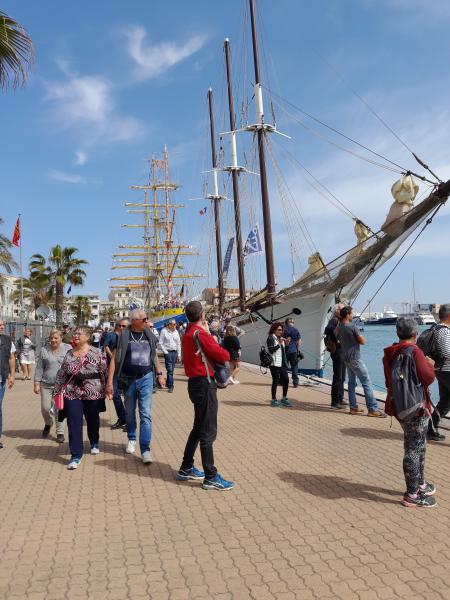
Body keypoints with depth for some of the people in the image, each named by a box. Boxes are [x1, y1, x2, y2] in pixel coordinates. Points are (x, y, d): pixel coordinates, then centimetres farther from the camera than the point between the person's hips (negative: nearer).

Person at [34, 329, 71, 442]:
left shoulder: (68, 348, 0)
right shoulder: (44, 350, 3)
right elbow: (39, 368, 5)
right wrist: (36, 384, 1)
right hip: (46, 384, 2)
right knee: (45, 408, 3)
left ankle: (60, 432, 14)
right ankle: (48, 424, 34)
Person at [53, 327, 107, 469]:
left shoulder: (97, 353, -5)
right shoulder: (69, 354, 6)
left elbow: (105, 372, -5)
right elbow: (61, 374, 11)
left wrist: (106, 389, -8)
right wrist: (57, 391, 8)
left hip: (93, 393, -2)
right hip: (72, 394, 2)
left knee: (93, 420, 16)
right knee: (74, 424, -3)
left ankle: (94, 443, 42)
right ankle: (76, 455, 4)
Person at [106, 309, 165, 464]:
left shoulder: (149, 335, 2)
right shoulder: (123, 336, -8)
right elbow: (114, 359, -8)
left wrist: (159, 374, 11)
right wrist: (109, 382, -13)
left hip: (146, 378, 1)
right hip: (128, 379, 0)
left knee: (145, 414, -6)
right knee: (129, 413, 16)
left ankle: (145, 449, -3)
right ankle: (131, 439, 38)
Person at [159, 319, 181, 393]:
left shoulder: (176, 332, 10)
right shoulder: (164, 331, -4)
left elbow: (178, 344, 13)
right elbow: (160, 343, -5)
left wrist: (179, 355, 9)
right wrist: (165, 352, -9)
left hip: (175, 352, 5)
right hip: (168, 352, -5)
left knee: (171, 370, 10)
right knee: (170, 370, -8)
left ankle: (168, 384, 23)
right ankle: (170, 386, -4)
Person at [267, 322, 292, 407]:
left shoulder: (281, 338, 19)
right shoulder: (271, 338, -6)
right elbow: (270, 350, -17)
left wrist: (286, 344, 6)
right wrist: (279, 344, -19)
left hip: (282, 363, 8)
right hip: (274, 364, -8)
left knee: (286, 380, 6)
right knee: (275, 381, -3)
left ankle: (284, 399, 19)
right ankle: (273, 400, 8)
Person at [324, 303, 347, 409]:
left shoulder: (340, 321, 17)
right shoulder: (334, 321, -12)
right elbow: (328, 329, -33)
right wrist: (336, 340, -25)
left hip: (343, 351, 10)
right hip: (337, 350, -10)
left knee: (341, 377, 16)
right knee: (337, 377, -8)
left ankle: (340, 399, 26)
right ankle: (335, 402, -3)